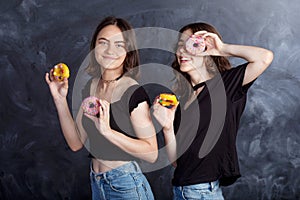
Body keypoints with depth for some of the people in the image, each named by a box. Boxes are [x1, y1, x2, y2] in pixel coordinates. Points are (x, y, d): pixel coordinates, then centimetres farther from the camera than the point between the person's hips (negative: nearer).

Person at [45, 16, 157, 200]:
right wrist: (60, 100, -3)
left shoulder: (134, 92, -16)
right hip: (96, 184, 6)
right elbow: (76, 143, 5)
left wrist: (107, 130, -27)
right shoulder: (90, 87, 4)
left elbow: (151, 153, -18)